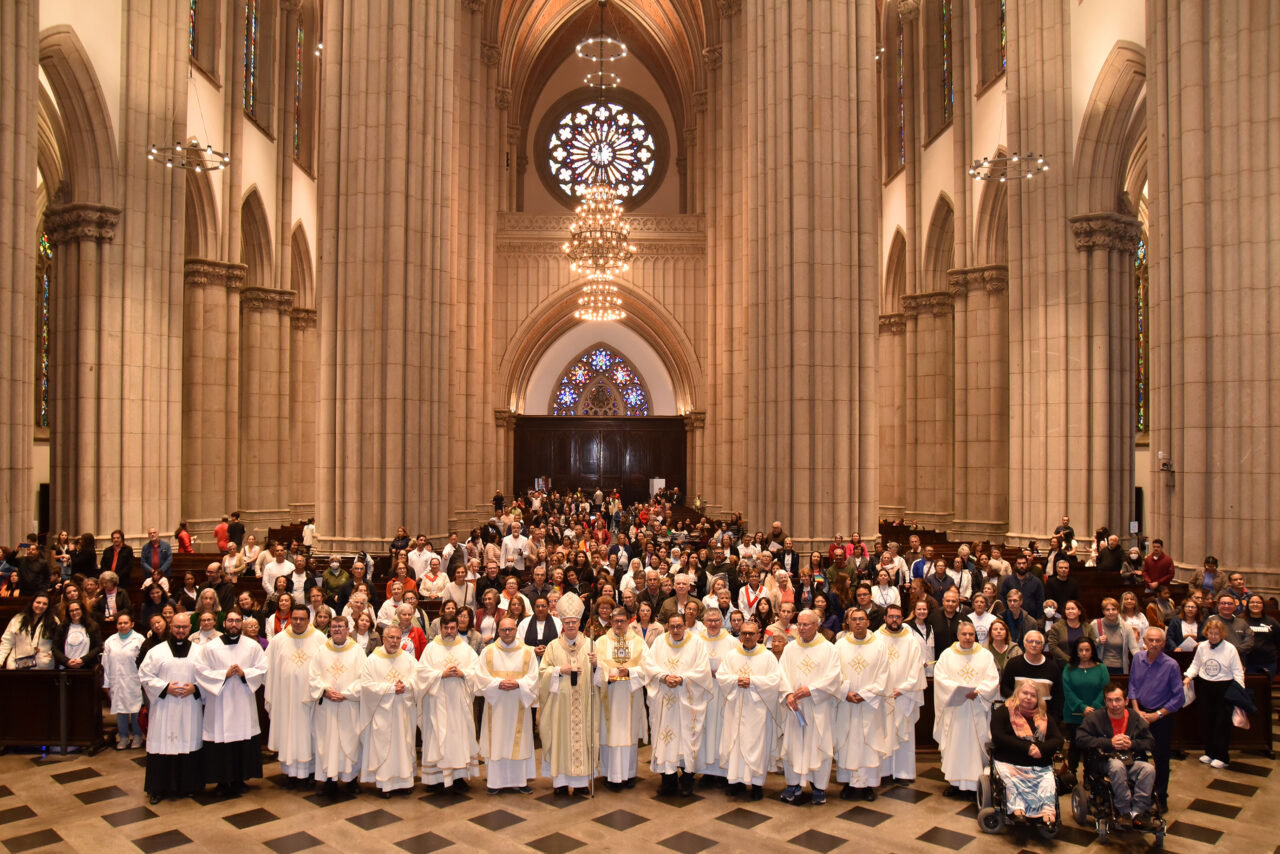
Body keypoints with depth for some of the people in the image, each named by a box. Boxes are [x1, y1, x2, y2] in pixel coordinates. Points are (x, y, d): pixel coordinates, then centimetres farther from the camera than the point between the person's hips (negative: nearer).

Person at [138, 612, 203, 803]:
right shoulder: (156, 651, 2)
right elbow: (145, 676, -1)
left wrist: (195, 688, -11)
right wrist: (165, 687, -13)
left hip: (190, 709, 1)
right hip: (164, 708, -1)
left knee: (189, 743, 4)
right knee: (162, 744, 0)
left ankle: (187, 786, 16)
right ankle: (158, 789, 13)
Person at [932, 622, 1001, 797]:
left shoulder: (986, 655, 6)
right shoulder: (947, 654, 5)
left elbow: (993, 679, 0)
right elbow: (939, 677, -3)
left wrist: (977, 691, -15)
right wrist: (958, 690, -15)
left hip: (977, 709, 0)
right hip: (954, 708, 0)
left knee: (976, 743, -1)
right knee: (954, 744, 1)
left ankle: (976, 781, 5)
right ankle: (954, 781, 7)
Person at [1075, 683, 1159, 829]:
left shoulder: (1135, 719, 10)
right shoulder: (1094, 718, 0)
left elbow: (1150, 742, 10)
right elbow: (1081, 739, -9)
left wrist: (1132, 744, -10)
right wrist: (1109, 743, -15)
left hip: (1131, 761, 3)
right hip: (1104, 761, -3)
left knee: (1149, 768, -28)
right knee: (1117, 765, -37)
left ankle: (1138, 811, -23)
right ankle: (1124, 811, -25)